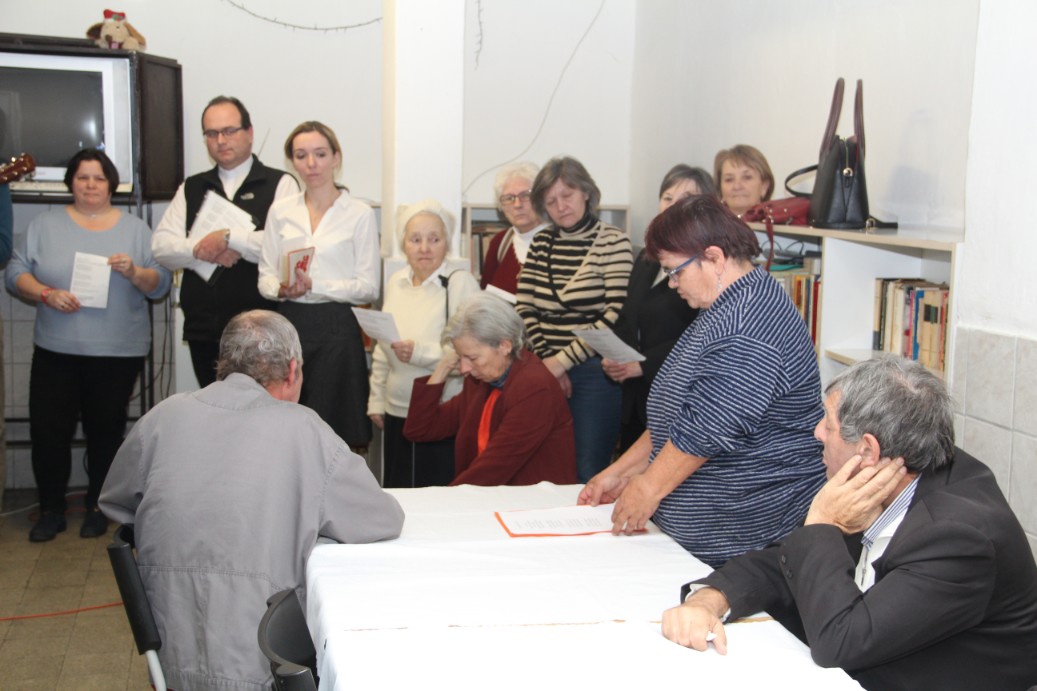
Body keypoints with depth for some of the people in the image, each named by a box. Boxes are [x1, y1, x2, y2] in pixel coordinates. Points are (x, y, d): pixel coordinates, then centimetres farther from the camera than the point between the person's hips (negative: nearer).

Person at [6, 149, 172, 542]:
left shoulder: (135, 229, 7)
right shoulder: (46, 225, 8)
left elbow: (161, 285, 2)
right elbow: (16, 273, 2)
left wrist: (134, 271, -17)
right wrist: (47, 294, -15)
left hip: (118, 352, 0)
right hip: (56, 350, 0)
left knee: (105, 432, 7)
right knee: (47, 431, -1)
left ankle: (97, 509, 23)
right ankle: (51, 510, 17)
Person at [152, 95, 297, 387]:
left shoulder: (279, 184, 1)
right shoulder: (191, 189, 17)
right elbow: (161, 245, 7)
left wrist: (229, 238, -14)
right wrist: (201, 250, -11)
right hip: (203, 330, 5)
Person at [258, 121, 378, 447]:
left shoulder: (359, 214, 0)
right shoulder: (280, 211, 12)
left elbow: (368, 287, -4)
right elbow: (265, 276, 12)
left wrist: (314, 286, -15)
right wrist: (281, 288, -11)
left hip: (335, 328, -3)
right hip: (289, 325, 3)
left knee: (332, 430, -3)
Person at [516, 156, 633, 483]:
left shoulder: (612, 241, -5)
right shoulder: (541, 244, 10)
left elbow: (616, 316, -12)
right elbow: (524, 309, 8)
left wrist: (562, 360, -12)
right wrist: (546, 360, -5)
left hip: (594, 373, -4)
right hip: (547, 371, 5)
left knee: (587, 474, 0)